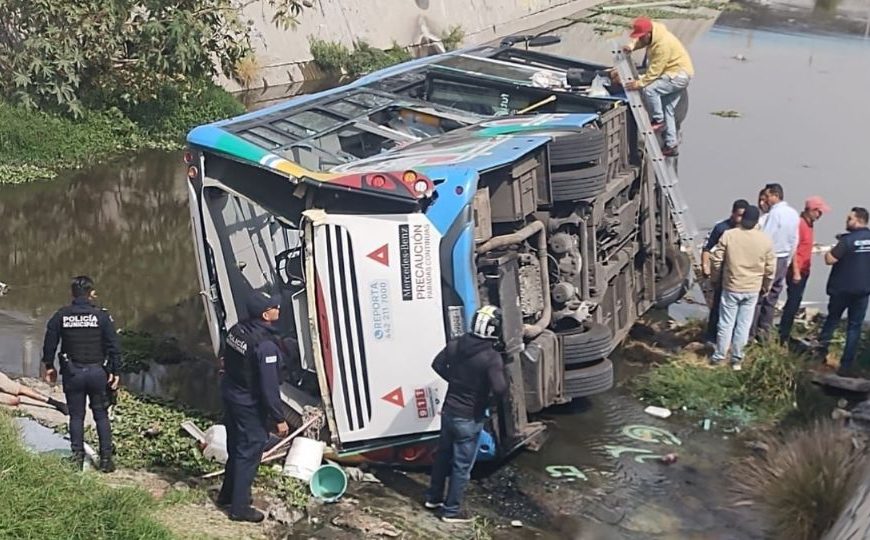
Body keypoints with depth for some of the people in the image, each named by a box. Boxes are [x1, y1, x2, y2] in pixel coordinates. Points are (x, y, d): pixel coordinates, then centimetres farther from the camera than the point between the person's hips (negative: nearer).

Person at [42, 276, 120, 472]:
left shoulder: (61, 316, 0)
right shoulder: (102, 316, -6)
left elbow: (49, 343, 5)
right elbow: (113, 346, -6)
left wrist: (49, 366, 18)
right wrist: (114, 371, 1)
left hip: (72, 372, 1)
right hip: (97, 371, -1)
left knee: (76, 416, 10)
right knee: (101, 415, 8)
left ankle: (77, 458, 10)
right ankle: (106, 458, 8)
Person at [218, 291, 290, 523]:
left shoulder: (236, 330, -2)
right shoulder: (265, 345, -28)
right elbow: (269, 386, -25)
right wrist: (279, 419, -17)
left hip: (231, 397, 8)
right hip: (251, 406, -8)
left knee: (235, 449, 23)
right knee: (248, 454, 4)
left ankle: (227, 494, 39)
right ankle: (239, 508, 14)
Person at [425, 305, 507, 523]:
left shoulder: (456, 344, -4)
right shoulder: (492, 357, -23)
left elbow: (437, 365, 8)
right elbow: (499, 389, -30)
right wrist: (502, 376, -9)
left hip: (449, 411, 6)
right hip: (469, 419, -6)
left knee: (443, 455, 23)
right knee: (462, 465, 8)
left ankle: (434, 497, 38)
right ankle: (452, 511, 18)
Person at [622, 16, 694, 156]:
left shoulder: (662, 44, -29)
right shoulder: (653, 29, -2)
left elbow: (655, 70, -28)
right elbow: (639, 40, 18)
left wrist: (639, 84, -24)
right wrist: (631, 45, -5)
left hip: (679, 75, -10)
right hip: (675, 74, 10)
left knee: (649, 89, -25)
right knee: (668, 110, 10)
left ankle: (658, 120, -9)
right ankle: (671, 145, 15)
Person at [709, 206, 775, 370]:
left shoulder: (728, 235, -10)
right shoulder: (765, 240, -6)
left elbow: (716, 259, -6)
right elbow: (770, 268, 1)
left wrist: (716, 276, 12)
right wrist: (766, 286, 16)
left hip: (731, 287, -1)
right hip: (752, 290, 1)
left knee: (726, 323, 10)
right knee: (743, 325, 9)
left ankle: (719, 356, 18)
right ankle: (736, 359, 16)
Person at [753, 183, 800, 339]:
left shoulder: (775, 213, -17)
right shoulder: (794, 213, 7)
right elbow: (794, 241, 13)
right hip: (784, 261, 8)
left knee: (758, 297, -1)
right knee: (772, 296, 13)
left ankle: (751, 332, 1)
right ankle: (763, 330, 18)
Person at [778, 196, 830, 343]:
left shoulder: (809, 224, 10)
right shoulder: (800, 224, -18)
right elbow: (793, 249, -19)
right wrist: (796, 272, -20)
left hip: (804, 271, 9)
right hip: (797, 271, -9)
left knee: (795, 303, 14)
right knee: (792, 303, -4)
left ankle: (785, 333, 22)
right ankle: (783, 336, 3)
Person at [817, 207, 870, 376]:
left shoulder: (848, 240, -16)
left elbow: (830, 260, -18)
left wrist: (829, 252, 2)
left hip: (842, 288, -3)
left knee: (831, 321, 14)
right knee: (855, 326, 5)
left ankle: (820, 355, 21)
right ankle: (846, 365, 2)